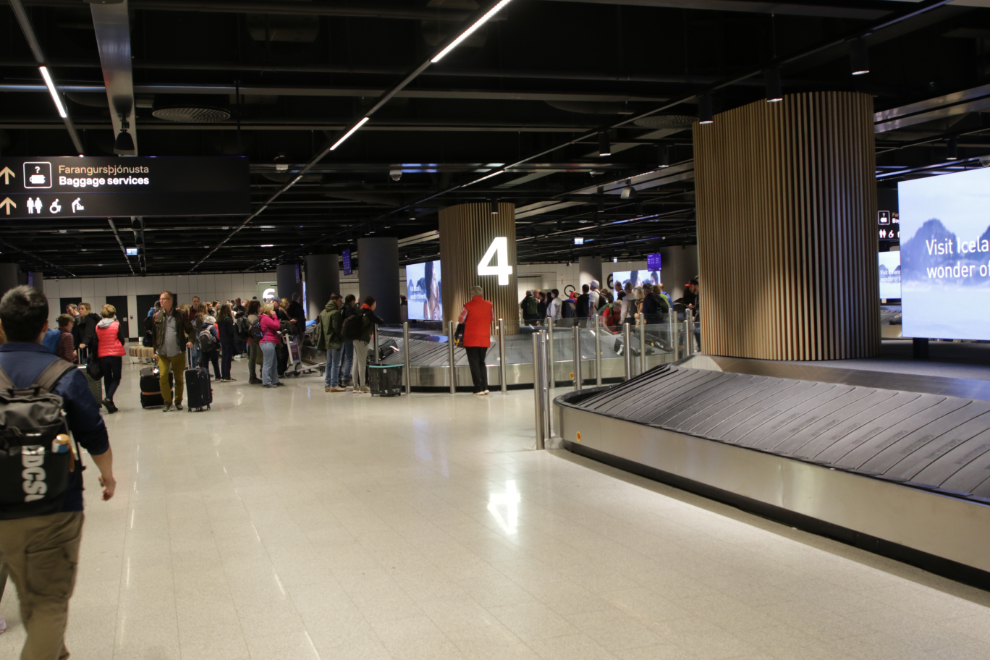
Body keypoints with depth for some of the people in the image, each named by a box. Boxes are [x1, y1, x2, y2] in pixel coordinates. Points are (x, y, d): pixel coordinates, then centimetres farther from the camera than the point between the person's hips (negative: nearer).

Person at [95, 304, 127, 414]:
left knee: (107, 379, 12)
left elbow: (96, 342, 5)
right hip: (116, 355, -3)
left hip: (102, 355, 3)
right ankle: (108, 398, -17)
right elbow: (122, 340, -4)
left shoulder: (97, 326, 0)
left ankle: (110, 405, 12)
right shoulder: (117, 325, -8)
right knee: (116, 378, 6)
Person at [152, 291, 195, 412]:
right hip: (162, 353, 0)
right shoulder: (157, 316, 5)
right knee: (162, 376, -13)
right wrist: (155, 350, 7)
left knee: (179, 378, 7)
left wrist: (190, 340, -10)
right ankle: (167, 401, 1)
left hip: (178, 352, 0)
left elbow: (190, 329, 8)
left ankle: (178, 401, 23)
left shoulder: (180, 315, 1)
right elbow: (153, 334, 11)